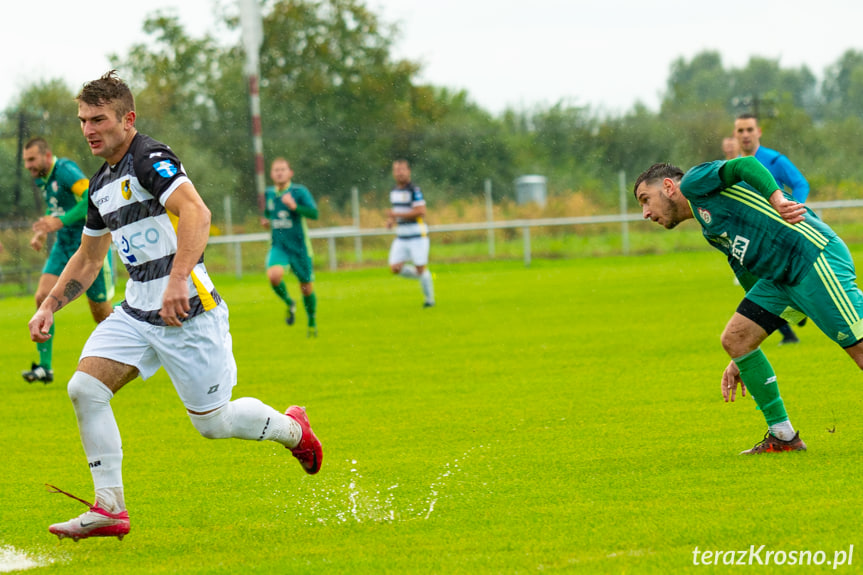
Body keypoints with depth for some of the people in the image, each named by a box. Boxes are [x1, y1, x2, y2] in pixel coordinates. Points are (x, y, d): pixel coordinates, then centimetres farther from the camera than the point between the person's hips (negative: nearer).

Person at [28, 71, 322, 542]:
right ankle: (109, 509, -7)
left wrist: (177, 279, -40)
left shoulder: (151, 159, -14)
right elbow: (88, 257, 27)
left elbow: (196, 213, -29)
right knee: (85, 388, -11)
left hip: (187, 312, -8)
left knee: (213, 423, 0)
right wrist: (49, 307, 17)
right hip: (136, 312, 8)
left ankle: (291, 427, 31)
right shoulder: (102, 185, 14)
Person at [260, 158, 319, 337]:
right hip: (278, 246, 2)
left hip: (299, 246, -2)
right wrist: (266, 221, 5)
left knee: (307, 287, 6)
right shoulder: (269, 194, 6)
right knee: (274, 275, -27)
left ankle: (312, 322, 31)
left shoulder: (300, 192, -8)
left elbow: (314, 213, -19)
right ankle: (289, 303, 3)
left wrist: (294, 206, -31)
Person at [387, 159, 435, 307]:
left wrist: (396, 214, -21)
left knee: (420, 268, -4)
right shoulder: (394, 192, 11)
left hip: (417, 236, -7)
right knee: (395, 267, -5)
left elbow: (421, 211, -20)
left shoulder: (414, 190, -12)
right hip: (401, 237, 7)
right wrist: (391, 221, 4)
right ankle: (422, 277, 18)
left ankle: (429, 298, 13)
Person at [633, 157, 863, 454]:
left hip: (814, 257, -9)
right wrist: (741, 361, 29)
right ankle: (783, 436, 9)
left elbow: (746, 165, -15)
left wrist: (778, 199, -33)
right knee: (735, 339, 4)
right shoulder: (712, 232, 26)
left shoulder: (693, 182, 2)